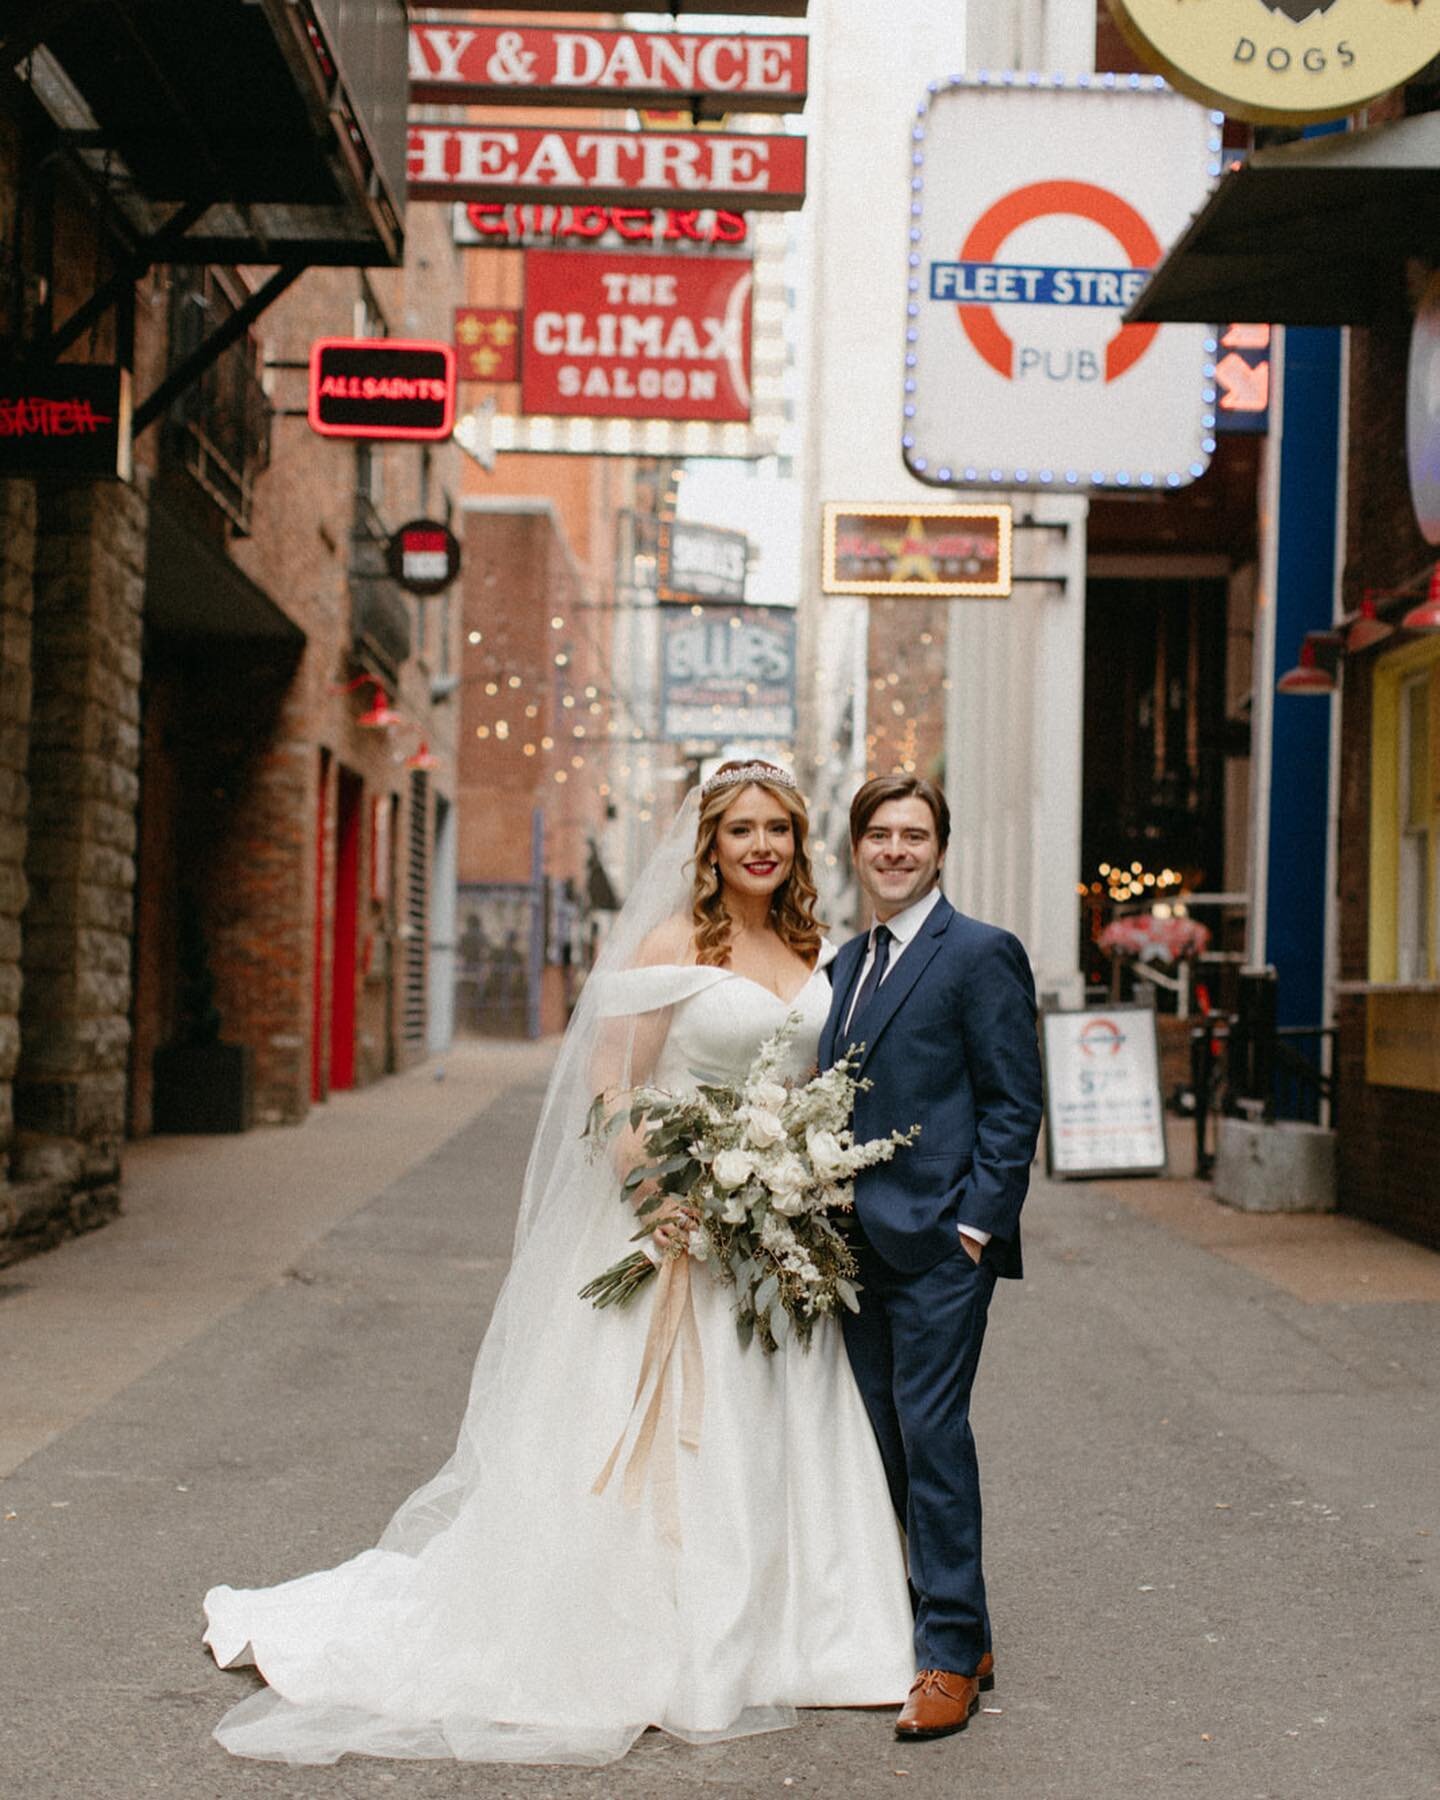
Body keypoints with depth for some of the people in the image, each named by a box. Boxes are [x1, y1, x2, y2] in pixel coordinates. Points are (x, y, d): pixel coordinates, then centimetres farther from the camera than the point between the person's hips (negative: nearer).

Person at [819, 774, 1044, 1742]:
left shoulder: (982, 953, -6)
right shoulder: (848, 963, 16)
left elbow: (1015, 1104, -9)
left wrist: (976, 1224, -15)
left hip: (940, 1239, -8)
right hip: (857, 1243, 8)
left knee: (931, 1431, -8)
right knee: (885, 1440, 11)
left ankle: (953, 1657, 0)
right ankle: (917, 1625, 22)